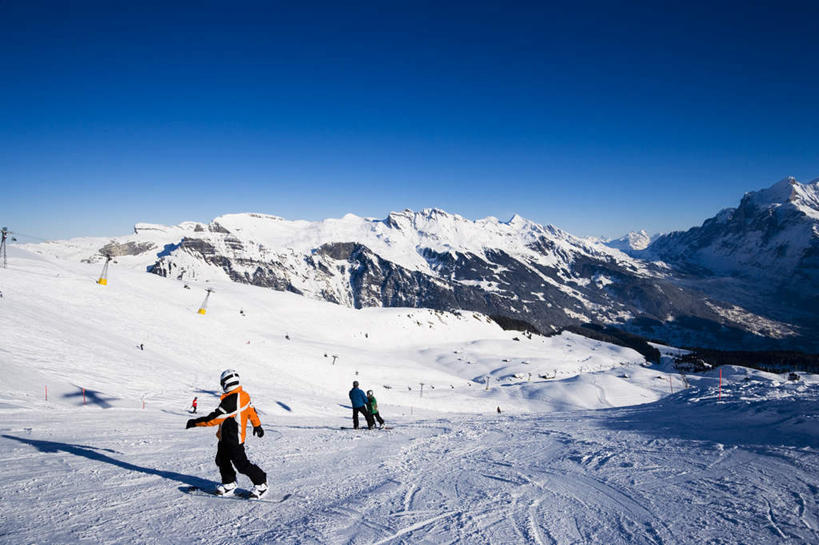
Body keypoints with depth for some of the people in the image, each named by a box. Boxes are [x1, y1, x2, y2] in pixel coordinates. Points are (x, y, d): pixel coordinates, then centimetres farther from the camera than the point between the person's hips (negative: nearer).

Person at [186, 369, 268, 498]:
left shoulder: (230, 400, -27)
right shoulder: (243, 395, 3)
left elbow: (215, 418, -26)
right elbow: (251, 410, 17)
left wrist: (195, 422, -18)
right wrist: (257, 425, 31)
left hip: (234, 440, -10)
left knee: (242, 465, -1)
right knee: (222, 460, 17)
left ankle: (261, 483, 12)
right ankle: (229, 483, 31)